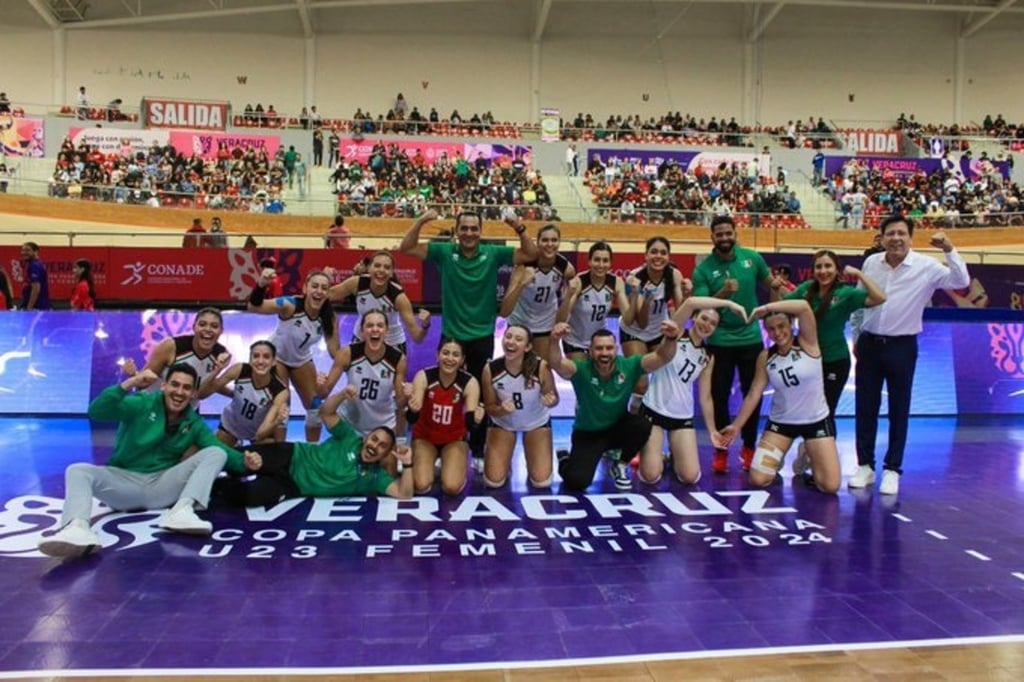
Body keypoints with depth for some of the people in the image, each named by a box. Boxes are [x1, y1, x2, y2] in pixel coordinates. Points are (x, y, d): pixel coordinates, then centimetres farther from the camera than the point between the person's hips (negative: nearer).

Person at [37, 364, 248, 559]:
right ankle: (77, 528, -59)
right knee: (78, 470, -28)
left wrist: (245, 461, -21)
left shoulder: (194, 423, 8)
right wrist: (129, 383, -30)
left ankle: (181, 510, -35)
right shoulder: (142, 404, -3)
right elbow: (96, 412, -18)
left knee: (216, 453, -12)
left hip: (163, 487, 2)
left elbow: (222, 449, 1)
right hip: (124, 483, -2)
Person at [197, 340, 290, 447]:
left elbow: (261, 434, -35)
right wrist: (216, 372, -38)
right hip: (231, 424, 2)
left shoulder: (280, 391, -34)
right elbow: (201, 394, -21)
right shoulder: (239, 370, -29)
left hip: (261, 430, -2)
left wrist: (278, 420, -55)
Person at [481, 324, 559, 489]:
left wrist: (550, 401, -38)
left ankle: (531, 456, 28)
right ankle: (504, 459, 27)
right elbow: (489, 407, -13)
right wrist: (501, 410, -37)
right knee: (494, 482, -7)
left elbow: (554, 398, -14)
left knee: (542, 482, -5)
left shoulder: (541, 367, -31)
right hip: (502, 423, 1)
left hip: (537, 423, 0)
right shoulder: (490, 369, -27)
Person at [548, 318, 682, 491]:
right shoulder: (582, 370, -22)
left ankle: (619, 464, 1)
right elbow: (556, 364, -42)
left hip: (617, 427, 2)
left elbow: (662, 357, -25)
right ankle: (565, 460, 19)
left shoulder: (628, 366, -16)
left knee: (642, 426, -30)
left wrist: (670, 338, -48)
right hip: (587, 433, -2)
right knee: (577, 481, -21)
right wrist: (555, 340, -63)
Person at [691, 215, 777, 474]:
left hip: (751, 338, 2)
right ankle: (721, 450, 18)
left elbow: (771, 284, 13)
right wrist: (723, 293, -30)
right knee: (719, 395, 4)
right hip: (719, 341, -2)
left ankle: (749, 448, 27)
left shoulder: (752, 258, -3)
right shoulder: (703, 269, -10)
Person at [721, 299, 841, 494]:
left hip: (816, 421, -2)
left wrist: (766, 307, -29)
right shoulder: (765, 357, -4)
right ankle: (778, 460, 24)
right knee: (758, 480, -10)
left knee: (831, 486, -8)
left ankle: (808, 458, 23)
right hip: (780, 422, 2)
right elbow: (754, 394, -1)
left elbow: (804, 306, -29)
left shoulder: (807, 343, -12)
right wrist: (736, 425, -3)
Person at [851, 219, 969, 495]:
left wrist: (949, 249, -29)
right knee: (865, 408, 8)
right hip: (869, 343, 3)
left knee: (899, 411, 5)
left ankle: (892, 470, 16)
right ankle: (865, 465, 20)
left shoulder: (926, 267, -9)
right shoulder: (871, 262, 1)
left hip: (901, 347, -3)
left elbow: (962, 281, -19)